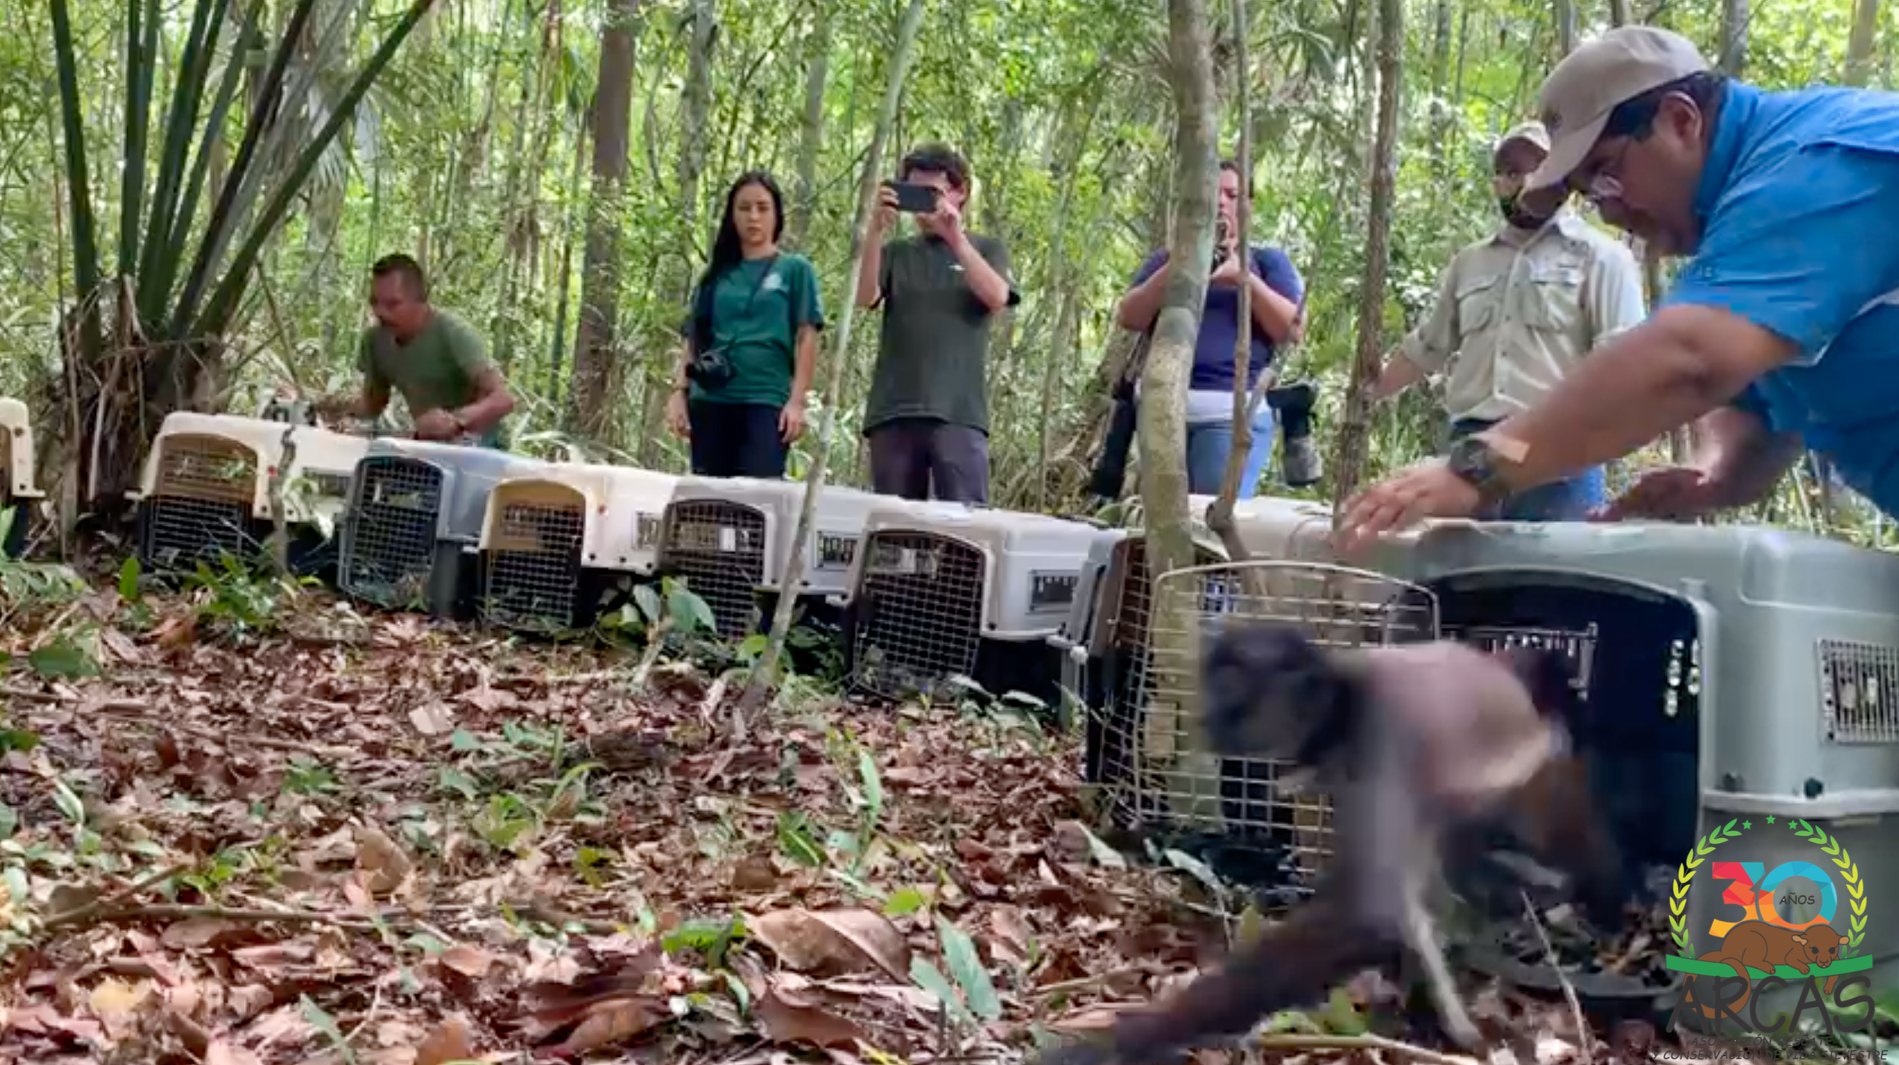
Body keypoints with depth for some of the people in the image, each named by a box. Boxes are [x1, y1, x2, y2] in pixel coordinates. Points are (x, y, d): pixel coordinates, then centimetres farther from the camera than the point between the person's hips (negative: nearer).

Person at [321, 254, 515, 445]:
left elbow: (503, 400, -33)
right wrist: (348, 406, -14)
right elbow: (373, 404, 10)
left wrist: (455, 421, -52)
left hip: (475, 448, -6)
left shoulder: (454, 333, -24)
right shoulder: (375, 339, -5)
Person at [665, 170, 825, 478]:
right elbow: (694, 339, 15)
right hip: (710, 401, 3)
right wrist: (679, 392, 2)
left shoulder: (795, 269, 8)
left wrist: (797, 401, -8)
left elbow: (807, 339, 2)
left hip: (766, 401, -3)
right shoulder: (716, 274, 16)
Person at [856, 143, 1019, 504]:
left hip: (958, 412, -2)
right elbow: (865, 297, -1)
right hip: (892, 411, 2)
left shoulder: (986, 249, 14)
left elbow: (996, 297, -6)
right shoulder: (896, 252, 18)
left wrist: (955, 237, -12)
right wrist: (876, 231, -12)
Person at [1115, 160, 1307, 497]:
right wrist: (1175, 270, -7)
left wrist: (1245, 278, -12)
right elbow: (1128, 318, 6)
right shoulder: (1168, 258, 20)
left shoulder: (1268, 261, 14)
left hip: (1233, 412, -3)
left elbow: (1293, 330, 0)